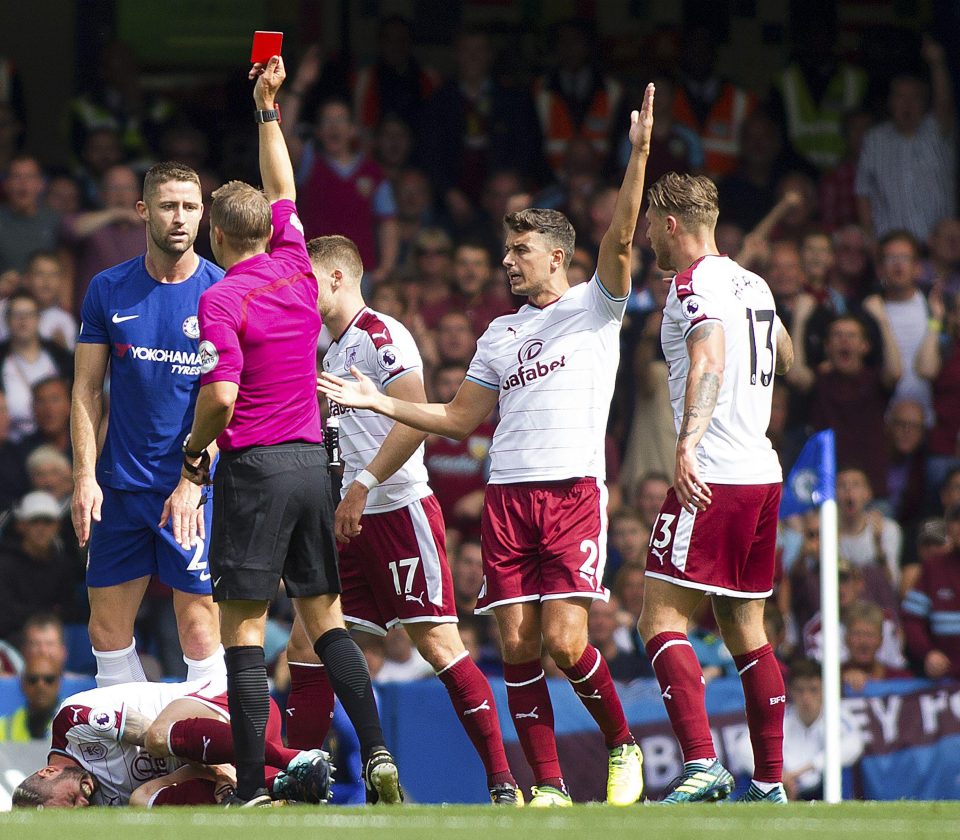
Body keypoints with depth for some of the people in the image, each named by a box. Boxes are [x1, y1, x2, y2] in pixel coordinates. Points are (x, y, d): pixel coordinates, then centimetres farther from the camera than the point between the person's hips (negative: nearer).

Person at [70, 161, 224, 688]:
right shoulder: (108, 290, 5)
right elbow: (87, 391, 7)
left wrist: (193, 481, -16)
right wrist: (85, 476, -3)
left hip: (196, 490, -3)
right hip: (120, 485, 3)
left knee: (200, 635, -6)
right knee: (107, 630, 5)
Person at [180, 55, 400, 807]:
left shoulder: (222, 299, -11)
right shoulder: (296, 269, 8)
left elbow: (221, 395, -20)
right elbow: (283, 190, 26)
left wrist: (196, 449, -1)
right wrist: (268, 108, 35)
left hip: (255, 466, -6)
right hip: (312, 462, 6)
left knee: (244, 627, -4)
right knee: (325, 618, 13)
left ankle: (251, 788, -8)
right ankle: (377, 754, 2)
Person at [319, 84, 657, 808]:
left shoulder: (594, 306, 7)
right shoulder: (500, 334, 22)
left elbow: (619, 240, -10)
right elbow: (460, 418, 24)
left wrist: (639, 154, -20)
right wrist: (377, 402, 16)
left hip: (574, 489, -5)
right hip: (506, 495, 5)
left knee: (564, 638, -15)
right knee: (518, 645, -3)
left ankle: (622, 746, 8)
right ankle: (549, 787, 2)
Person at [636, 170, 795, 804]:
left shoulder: (694, 284, -9)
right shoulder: (754, 285, 16)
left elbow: (710, 360, -26)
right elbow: (785, 358, 34)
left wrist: (688, 448, -37)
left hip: (712, 478, -9)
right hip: (763, 474, 9)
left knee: (662, 621, -9)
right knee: (746, 629, 13)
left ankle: (702, 764, -22)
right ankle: (770, 782, 12)